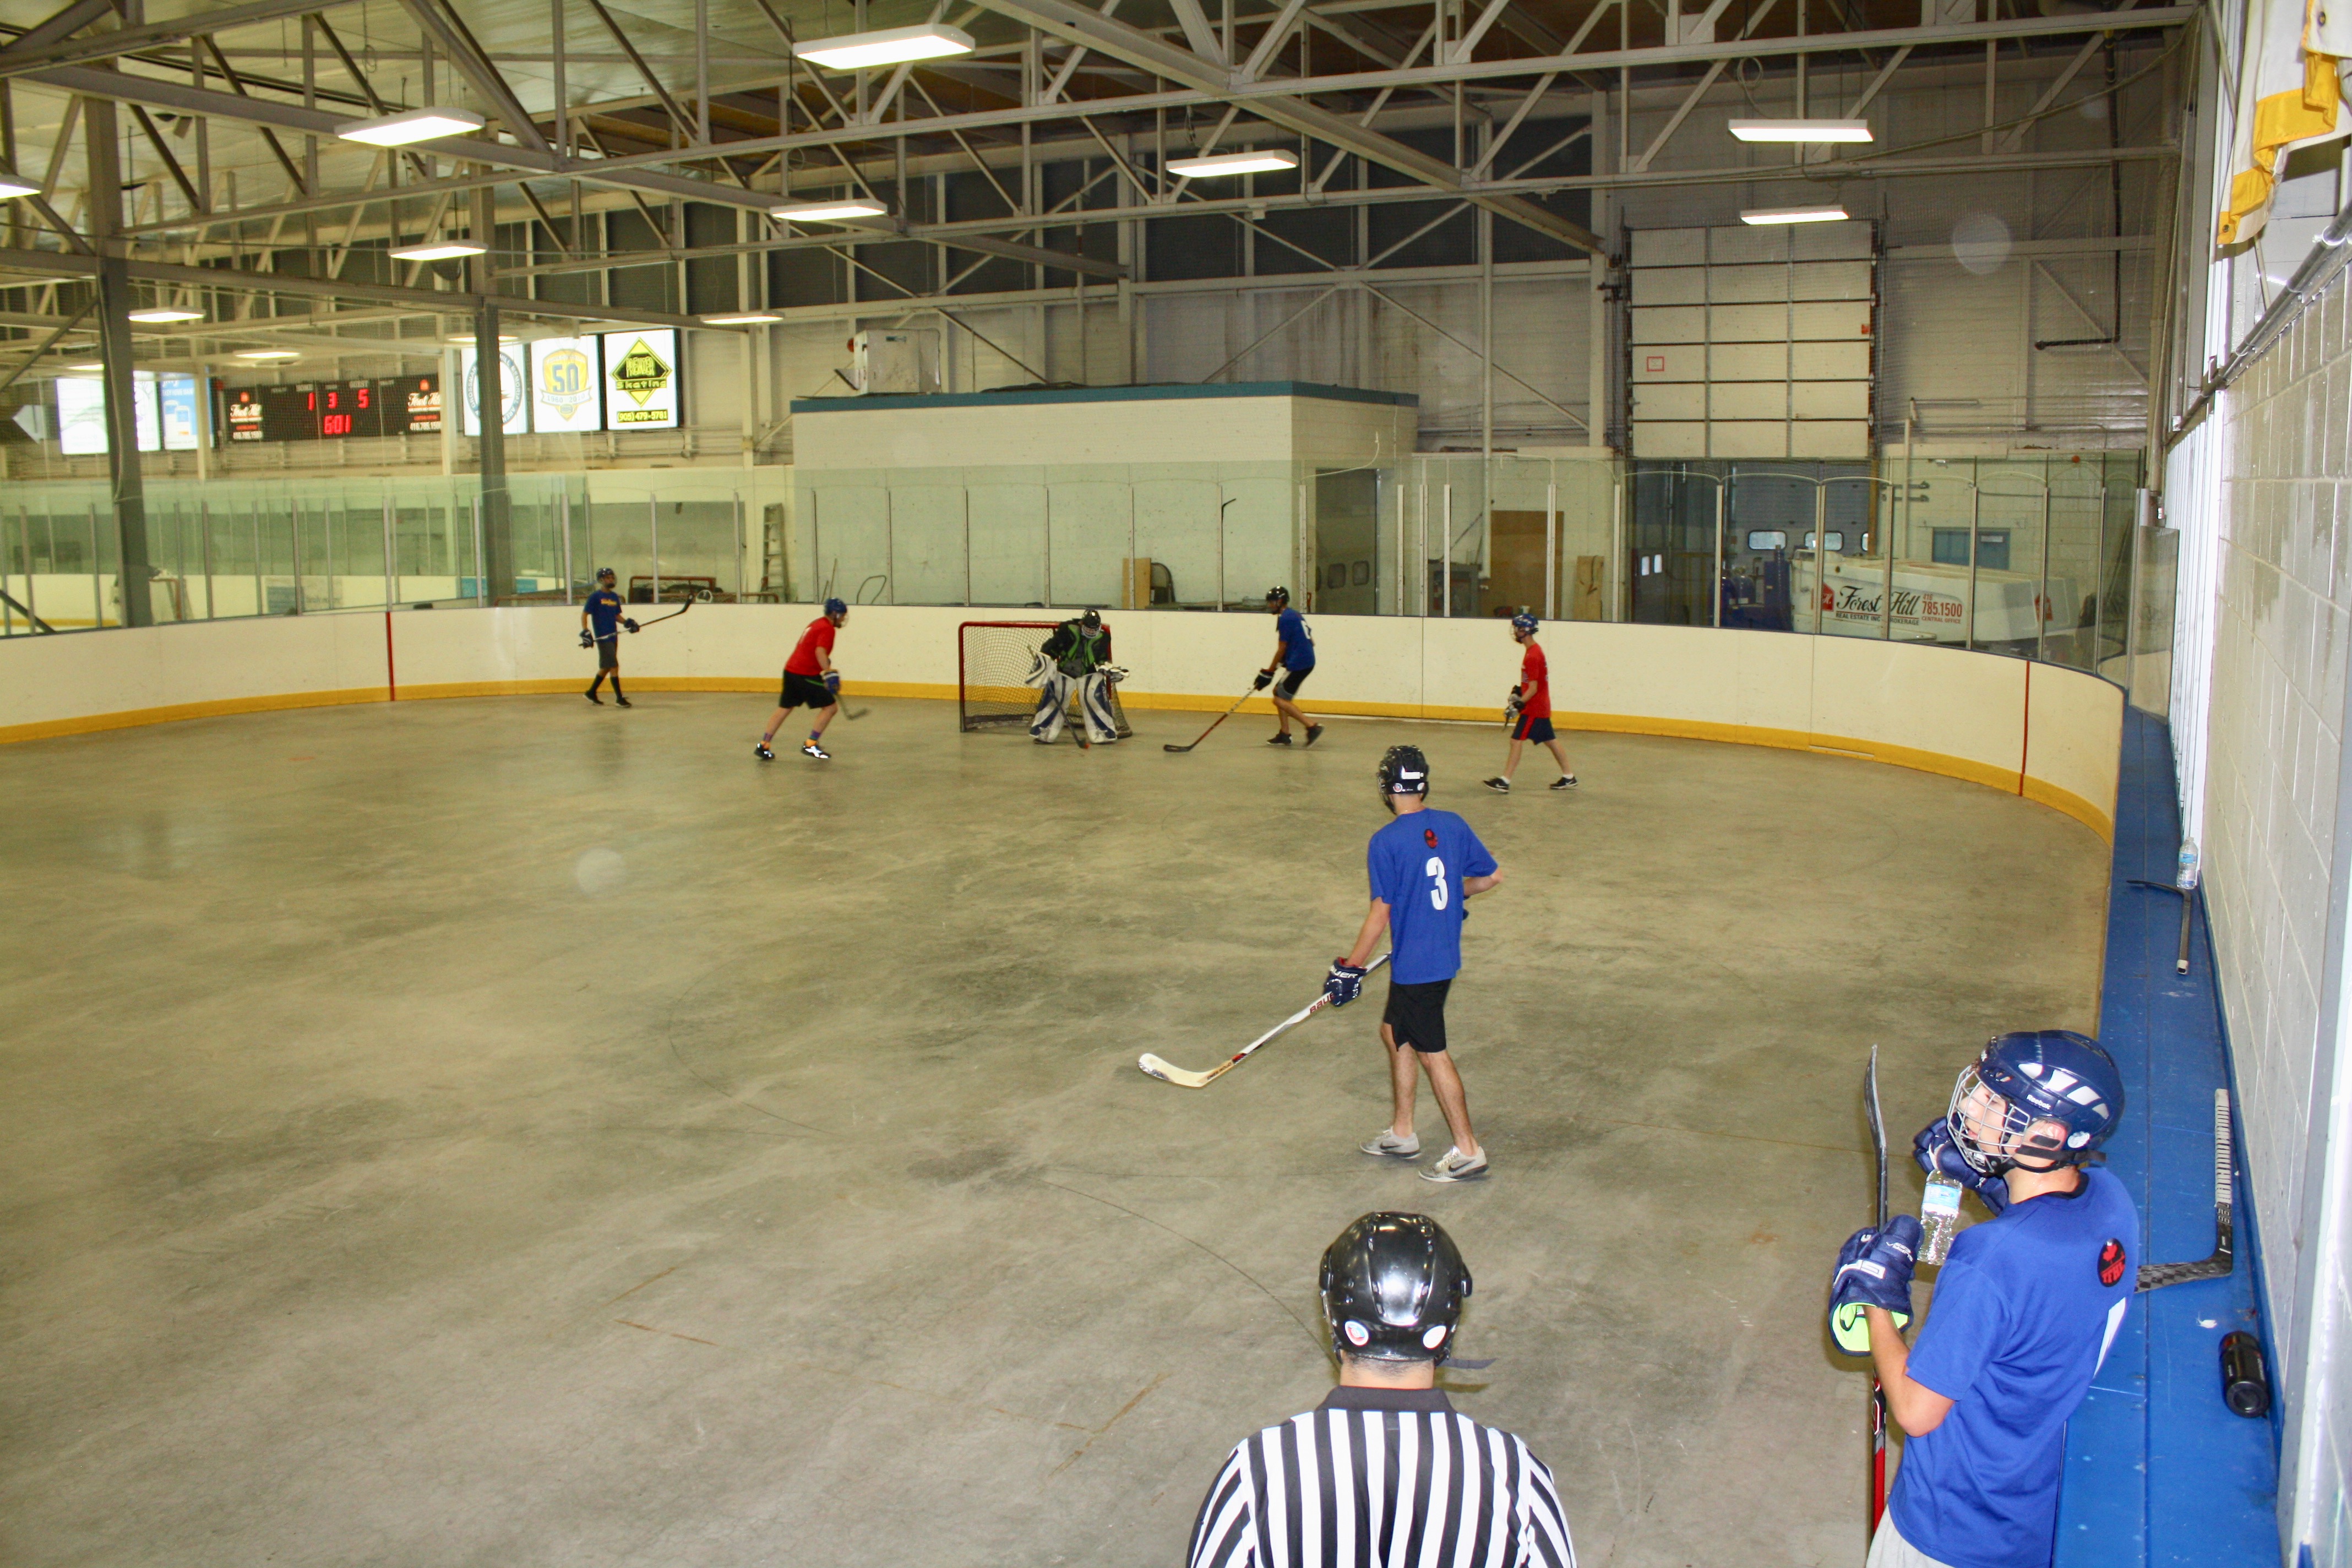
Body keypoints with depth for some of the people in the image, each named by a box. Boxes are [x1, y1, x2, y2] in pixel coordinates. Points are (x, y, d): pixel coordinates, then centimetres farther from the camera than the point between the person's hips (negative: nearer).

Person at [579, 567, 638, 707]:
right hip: (602, 637, -8)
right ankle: (619, 698, -10)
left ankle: (591, 693, 29)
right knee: (614, 666, -12)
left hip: (613, 637, 8)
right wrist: (585, 632, -17)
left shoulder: (615, 597, 14)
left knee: (606, 667, 14)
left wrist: (627, 622, 3)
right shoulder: (595, 597, -6)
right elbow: (584, 615, -6)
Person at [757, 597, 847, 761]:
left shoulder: (817, 624, 20)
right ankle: (810, 745, -4)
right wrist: (828, 672, -34)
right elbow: (820, 651, -25)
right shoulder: (827, 628, -10)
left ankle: (763, 746, 14)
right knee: (830, 707, -4)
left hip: (791, 670, 10)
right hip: (806, 674, -10)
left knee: (784, 708, 15)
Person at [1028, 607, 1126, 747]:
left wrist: (1109, 668, -7)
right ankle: (1042, 734, 3)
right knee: (1053, 701, -6)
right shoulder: (1067, 630, -19)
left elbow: (1102, 658, 7)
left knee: (1096, 701, -10)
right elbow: (1050, 648, -14)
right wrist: (1043, 663, -20)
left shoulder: (1103, 637, -7)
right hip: (1064, 671, -2)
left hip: (1089, 672, 2)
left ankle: (1104, 734, 0)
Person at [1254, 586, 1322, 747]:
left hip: (1298, 664, -10)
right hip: (1307, 661, 10)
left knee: (1280, 700, -8)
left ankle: (1312, 727, -16)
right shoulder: (1296, 616, 18)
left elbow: (1281, 649, -12)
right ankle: (1284, 734, 16)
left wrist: (1268, 673, -6)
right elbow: (1311, 642, 21)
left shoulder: (1285, 618, -11)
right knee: (1279, 692, 18)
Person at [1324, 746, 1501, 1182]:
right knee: (1394, 1032, 20)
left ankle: (1468, 1151, 10)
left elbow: (1380, 914, -16)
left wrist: (1351, 967, -7)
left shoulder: (1386, 842, -17)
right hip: (1446, 955, 8)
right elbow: (1492, 875, 9)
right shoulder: (1452, 825, 1)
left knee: (1431, 1052, 2)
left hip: (1416, 964, -8)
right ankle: (1402, 1133, 28)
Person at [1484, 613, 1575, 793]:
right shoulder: (1535, 650, 10)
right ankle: (1569, 777, 23)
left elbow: (1533, 688, -23)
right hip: (1542, 706, 10)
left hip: (1534, 708, -10)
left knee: (1517, 740, -9)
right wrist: (1518, 691, 13)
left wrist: (1518, 705, -25)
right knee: (1550, 740, 16)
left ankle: (1504, 781, -9)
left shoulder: (1532, 656, -20)